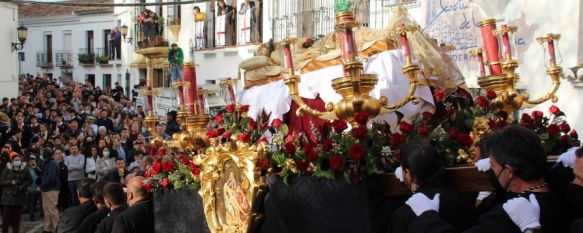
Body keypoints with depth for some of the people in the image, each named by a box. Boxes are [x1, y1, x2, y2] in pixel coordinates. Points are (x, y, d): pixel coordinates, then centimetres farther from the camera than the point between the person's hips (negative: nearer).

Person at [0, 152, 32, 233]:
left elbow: (30, 180, 7)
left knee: (17, 216, 6)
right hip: (8, 196, -1)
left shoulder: (24, 170, 2)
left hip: (19, 196, 1)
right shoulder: (7, 170, -1)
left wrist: (23, 186, -10)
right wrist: (10, 182, -16)